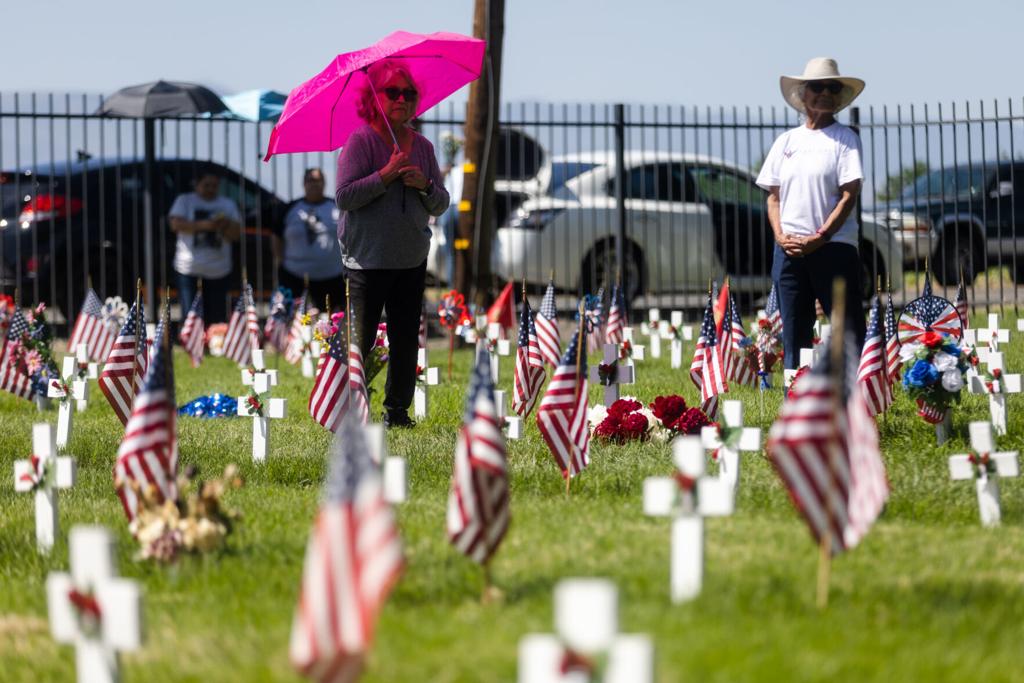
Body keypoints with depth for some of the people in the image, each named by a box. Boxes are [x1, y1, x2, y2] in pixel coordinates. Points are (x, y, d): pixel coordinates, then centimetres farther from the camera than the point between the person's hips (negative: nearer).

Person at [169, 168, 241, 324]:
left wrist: (226, 225, -12)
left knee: (216, 318, 1)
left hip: (218, 270, 2)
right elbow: (176, 224, -7)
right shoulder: (184, 201, 8)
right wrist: (202, 225, -19)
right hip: (189, 269, -2)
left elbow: (236, 233, 10)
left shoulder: (228, 205, 16)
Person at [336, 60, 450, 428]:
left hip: (412, 260, 5)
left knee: (406, 339, 6)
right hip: (368, 261, -5)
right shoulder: (361, 140, -7)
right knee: (359, 341, -4)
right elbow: (344, 197, -15)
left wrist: (425, 186, -8)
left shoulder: (422, 146, 10)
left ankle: (397, 409, 14)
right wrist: (387, 174, -18)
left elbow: (441, 205, 12)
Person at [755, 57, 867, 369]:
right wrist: (780, 236, -3)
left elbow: (849, 195, -6)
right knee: (794, 335, 5)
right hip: (789, 250, 4)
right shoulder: (786, 141, 14)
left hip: (833, 247, -4)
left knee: (849, 331, -6)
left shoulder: (844, 138, 2)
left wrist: (818, 238, -14)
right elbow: (774, 196, 14)